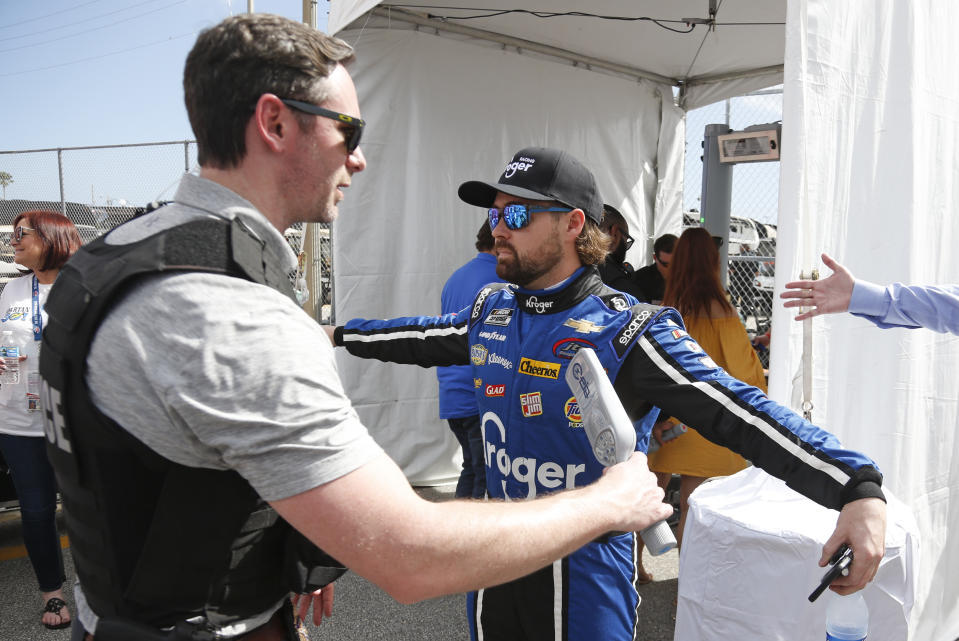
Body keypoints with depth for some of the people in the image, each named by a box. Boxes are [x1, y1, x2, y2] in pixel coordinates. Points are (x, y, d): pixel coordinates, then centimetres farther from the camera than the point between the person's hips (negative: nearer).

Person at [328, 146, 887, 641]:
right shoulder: (491, 312, 0)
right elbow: (422, 338, 19)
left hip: (585, 569, -5)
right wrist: (338, 334, 30)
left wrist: (859, 487, -38)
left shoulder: (627, 331, -20)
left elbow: (739, 413, -28)